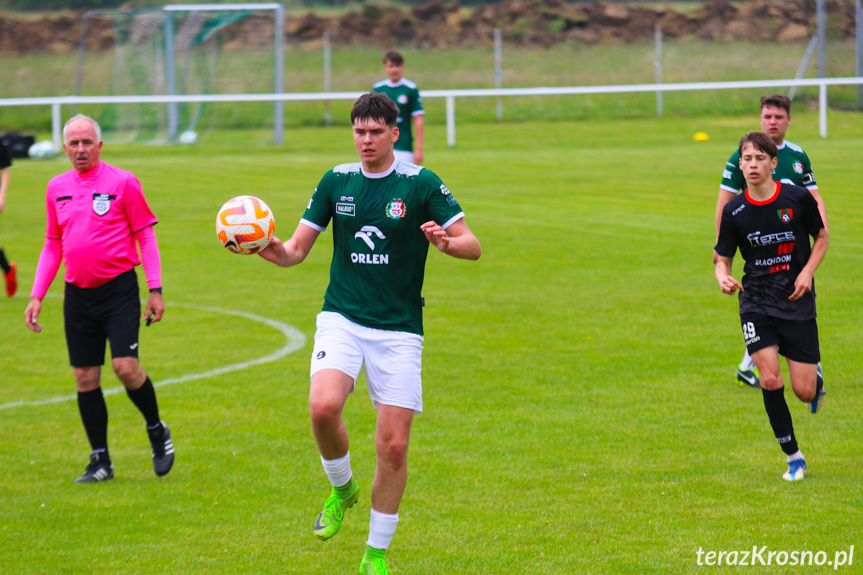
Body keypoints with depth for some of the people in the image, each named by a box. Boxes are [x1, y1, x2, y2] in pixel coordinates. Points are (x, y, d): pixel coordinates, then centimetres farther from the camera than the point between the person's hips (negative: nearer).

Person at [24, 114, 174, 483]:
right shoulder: (57, 188, 10)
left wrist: (155, 289, -7)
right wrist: (37, 295, 12)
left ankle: (157, 431, 12)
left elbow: (145, 235, -1)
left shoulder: (122, 182, -3)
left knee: (126, 366, -14)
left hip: (119, 288, -4)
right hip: (77, 295, 4)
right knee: (85, 379, 3)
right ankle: (100, 461, 11)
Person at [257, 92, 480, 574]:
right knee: (323, 407, -26)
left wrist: (445, 242, -26)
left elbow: (473, 246, -4)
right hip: (341, 318, 1)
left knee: (394, 445, -4)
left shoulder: (421, 184, -3)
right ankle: (343, 488, 5)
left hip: (399, 329, -1)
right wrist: (277, 251, -14)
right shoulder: (336, 181, 5)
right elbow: (298, 249, 9)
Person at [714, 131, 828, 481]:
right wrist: (723, 278, -19)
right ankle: (793, 457, 1)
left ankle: (816, 379, 36)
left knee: (803, 391, -5)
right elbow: (723, 258, 4)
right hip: (756, 302, 1)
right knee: (770, 380, -16)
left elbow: (821, 237, 8)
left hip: (797, 301, -1)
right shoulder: (734, 211, -4)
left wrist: (807, 272, -7)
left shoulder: (798, 198, -7)